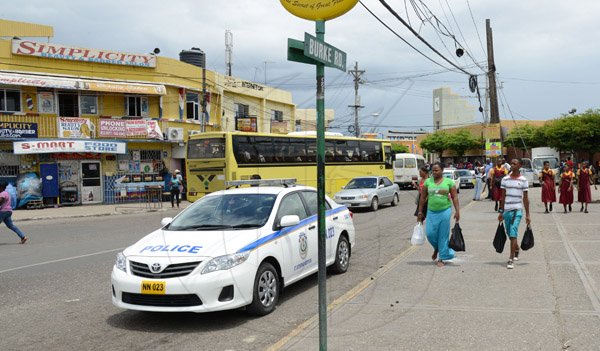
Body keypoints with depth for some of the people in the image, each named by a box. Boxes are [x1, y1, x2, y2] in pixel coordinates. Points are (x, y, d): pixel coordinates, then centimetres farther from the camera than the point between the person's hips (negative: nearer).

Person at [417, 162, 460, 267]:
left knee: (443, 235, 1)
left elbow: (454, 197, 1)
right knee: (430, 233, -5)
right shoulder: (428, 182, 5)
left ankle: (441, 258, 11)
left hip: (445, 211, -2)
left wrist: (457, 211, -7)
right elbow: (423, 198, 8)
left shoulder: (449, 182, 1)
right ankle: (437, 248, 27)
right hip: (431, 212, 2)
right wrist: (420, 212, 7)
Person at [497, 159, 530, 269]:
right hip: (506, 210, 4)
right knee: (510, 234, 15)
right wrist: (501, 211, 11)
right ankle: (516, 250, 42)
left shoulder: (523, 180, -1)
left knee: (513, 234, -14)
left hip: (517, 210, -4)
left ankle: (511, 259, -14)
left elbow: (525, 198, 1)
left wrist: (527, 215, 0)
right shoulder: (505, 179, 8)